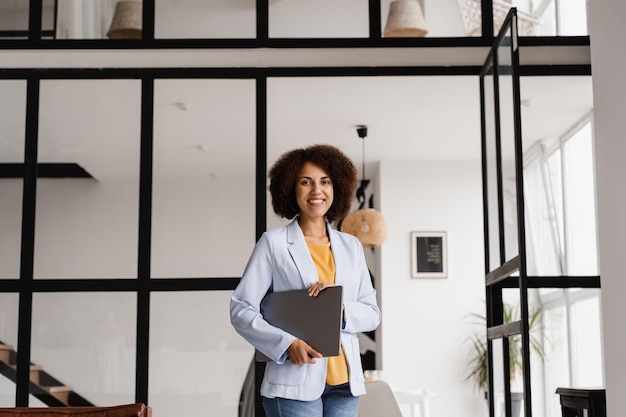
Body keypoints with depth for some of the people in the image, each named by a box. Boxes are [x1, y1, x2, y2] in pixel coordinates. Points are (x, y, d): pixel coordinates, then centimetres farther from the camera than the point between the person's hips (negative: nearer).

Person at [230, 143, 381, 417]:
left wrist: (341, 307, -9)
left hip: (344, 383, 4)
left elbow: (372, 314, 12)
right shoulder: (274, 243, 1)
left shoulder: (351, 246, 14)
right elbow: (241, 310, -3)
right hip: (295, 383, -4)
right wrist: (287, 344, -17)